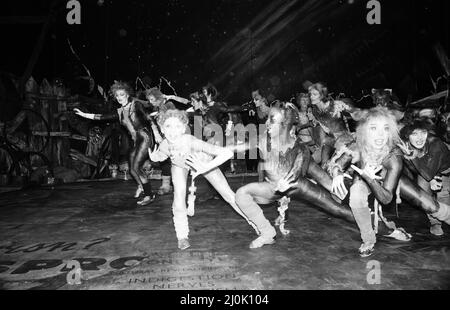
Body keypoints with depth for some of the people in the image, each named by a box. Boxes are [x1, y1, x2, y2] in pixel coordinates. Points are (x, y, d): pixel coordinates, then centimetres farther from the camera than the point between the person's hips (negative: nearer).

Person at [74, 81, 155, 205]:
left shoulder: (136, 105, -3)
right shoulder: (120, 112, 14)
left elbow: (147, 120, -11)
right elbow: (102, 117, 16)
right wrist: (84, 114, 14)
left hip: (145, 138, -6)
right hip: (136, 141, 7)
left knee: (136, 167, -14)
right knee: (132, 169, 7)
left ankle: (149, 195, -3)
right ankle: (141, 186, 36)